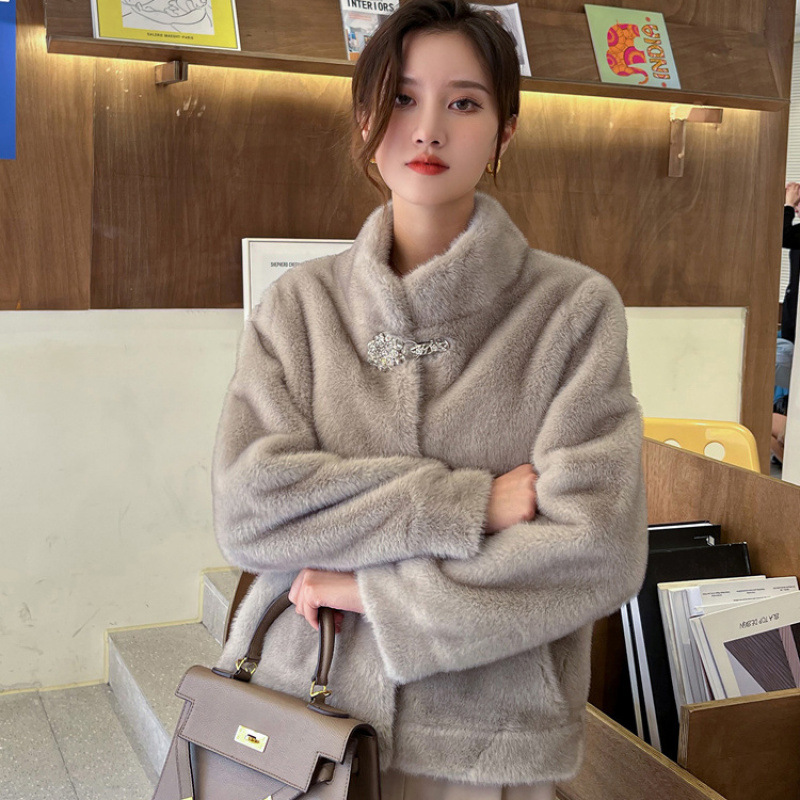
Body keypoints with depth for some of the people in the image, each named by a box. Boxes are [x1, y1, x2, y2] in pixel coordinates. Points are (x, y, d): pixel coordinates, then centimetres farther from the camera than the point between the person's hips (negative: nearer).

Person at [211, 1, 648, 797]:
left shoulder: (574, 307, -9)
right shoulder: (300, 304, -2)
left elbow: (597, 548, -15)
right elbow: (247, 510, -11)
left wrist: (369, 588, -13)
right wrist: (465, 506, -18)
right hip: (294, 718, 2)